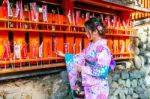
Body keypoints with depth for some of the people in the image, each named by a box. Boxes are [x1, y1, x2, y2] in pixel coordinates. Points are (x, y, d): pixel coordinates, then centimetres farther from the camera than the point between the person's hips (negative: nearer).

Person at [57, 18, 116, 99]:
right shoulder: (91, 46, 3)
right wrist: (64, 55, 18)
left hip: (98, 88, -7)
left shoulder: (102, 48, -21)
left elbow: (102, 71, -24)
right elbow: (81, 57, 14)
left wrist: (83, 69, -16)